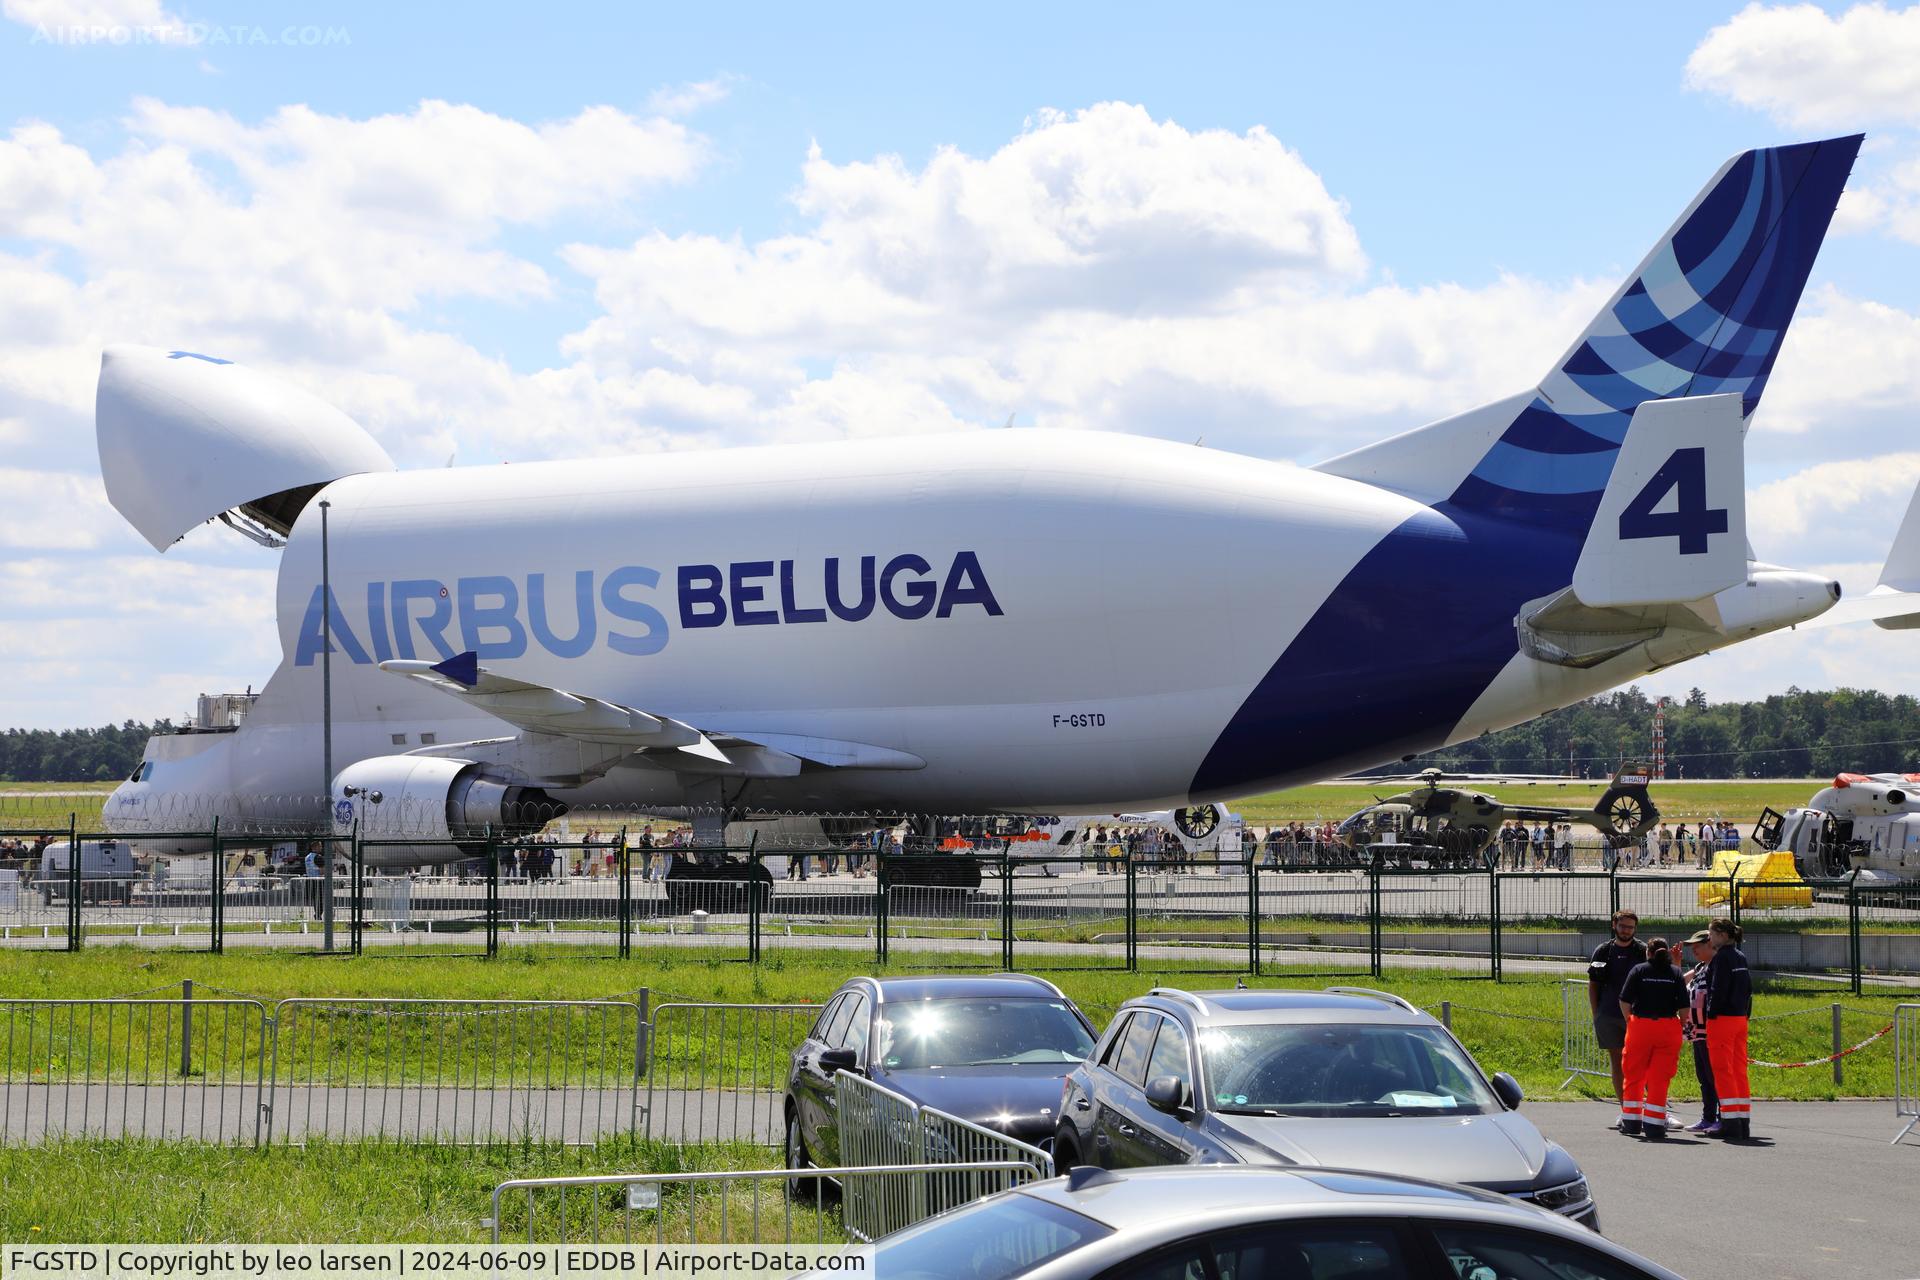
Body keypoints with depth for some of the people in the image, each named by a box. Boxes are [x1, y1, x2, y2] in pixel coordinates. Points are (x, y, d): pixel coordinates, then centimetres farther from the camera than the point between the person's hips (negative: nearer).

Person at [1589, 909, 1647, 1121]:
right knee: (1617, 1063, 5)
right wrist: (1596, 1015, 4)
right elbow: (1593, 985, 11)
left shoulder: (1643, 951, 4)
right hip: (1609, 1016, 2)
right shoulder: (1603, 951, 8)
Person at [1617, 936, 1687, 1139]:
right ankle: (1654, 1126, 0)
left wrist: (1630, 1021, 10)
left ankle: (1631, 1122, 16)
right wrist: (1680, 1026, 12)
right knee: (1660, 1079, 3)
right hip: (1669, 1028, 1)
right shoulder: (1676, 973, 7)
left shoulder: (1639, 970, 3)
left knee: (1634, 1076, 11)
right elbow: (1684, 1006, 0)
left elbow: (1624, 1001, -3)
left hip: (1640, 1025, -1)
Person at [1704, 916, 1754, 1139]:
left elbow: (1718, 990, -18)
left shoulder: (1721, 957, -13)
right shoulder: (1741, 957, 14)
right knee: (1739, 1070, 11)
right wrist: (1746, 1014, 17)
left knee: (1723, 1071, -4)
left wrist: (1711, 1016, -13)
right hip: (1740, 1019, 8)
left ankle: (1730, 1122, -6)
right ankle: (1743, 1122, 11)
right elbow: (1748, 988, 16)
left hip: (1722, 1020, -8)